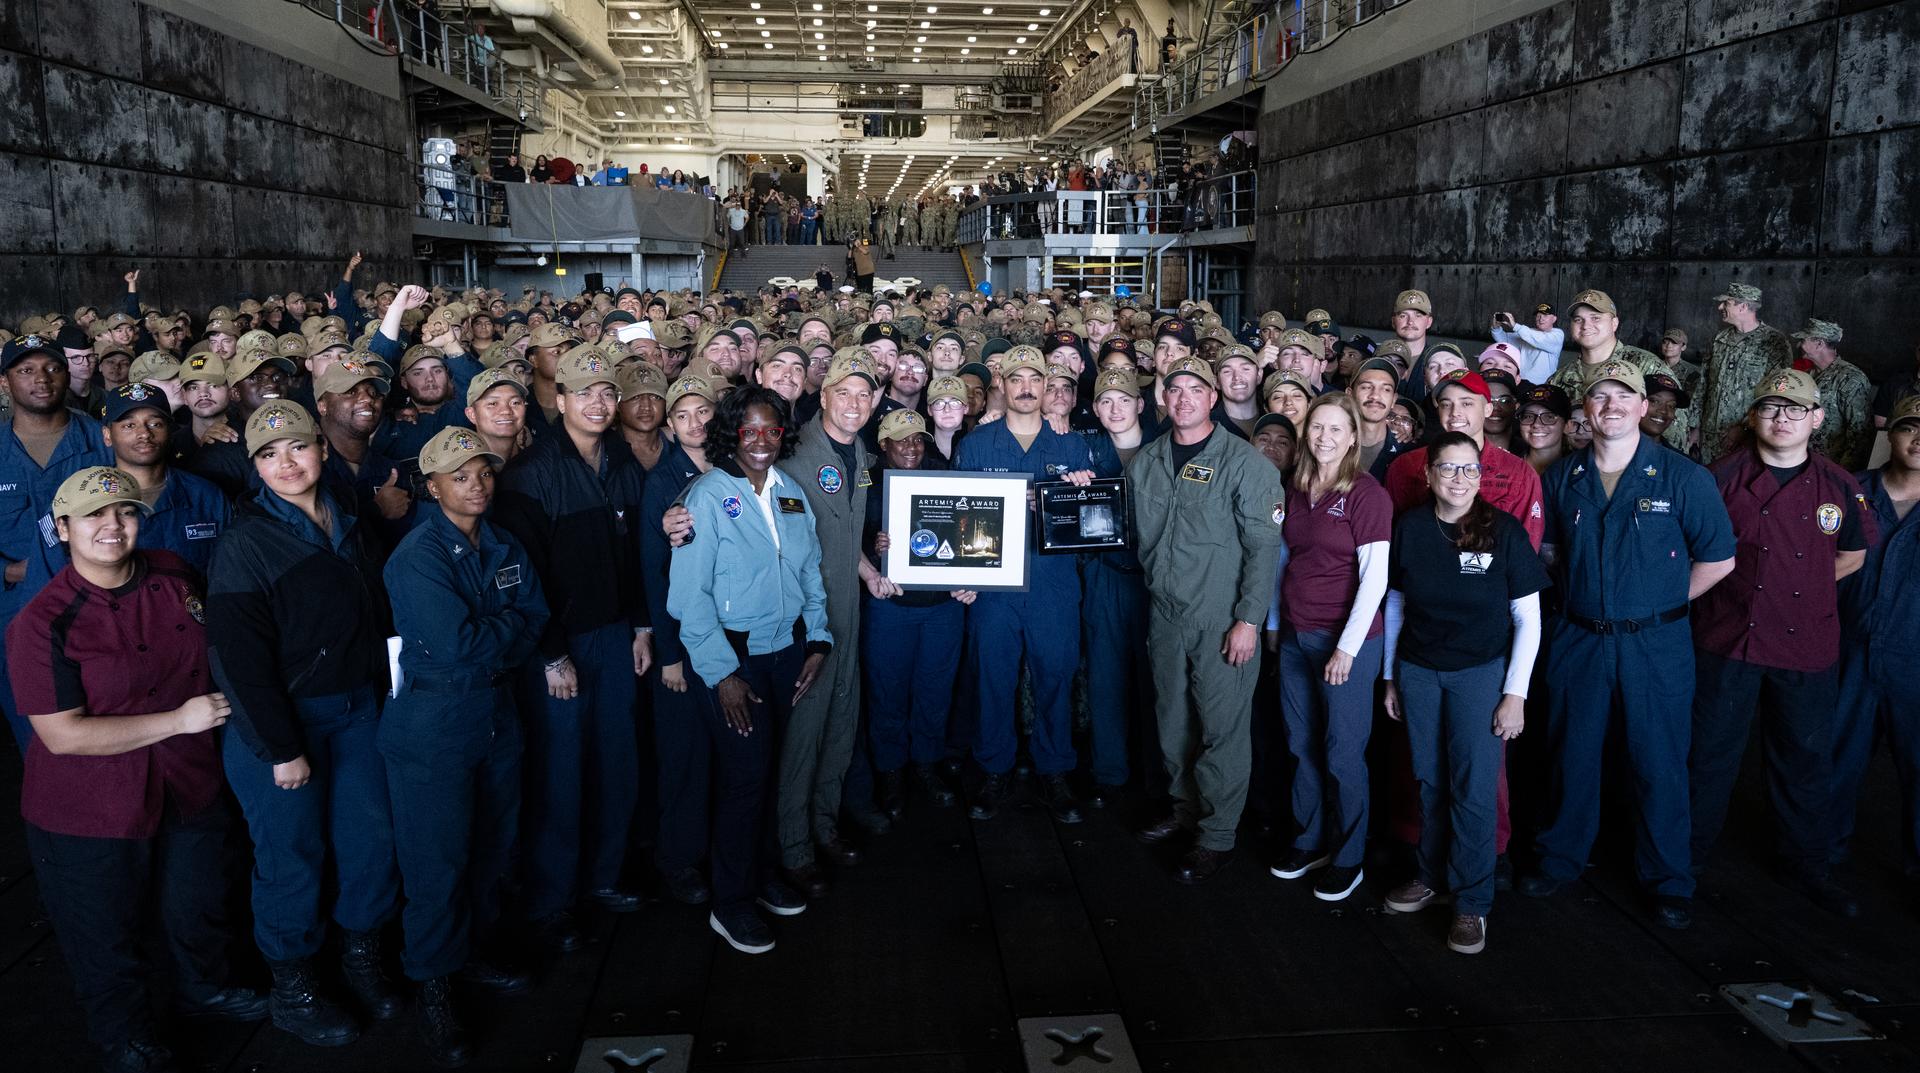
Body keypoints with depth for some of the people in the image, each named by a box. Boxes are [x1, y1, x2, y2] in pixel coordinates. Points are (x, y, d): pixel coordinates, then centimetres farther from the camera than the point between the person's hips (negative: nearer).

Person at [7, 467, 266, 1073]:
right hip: (89, 815, -5)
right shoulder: (42, 623, -21)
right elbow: (63, 734, -24)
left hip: (190, 788, 5)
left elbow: (209, 649, 16)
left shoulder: (174, 577, -5)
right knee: (108, 938, 17)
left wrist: (220, 703, 4)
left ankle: (203, 986, 55)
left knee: (199, 907, 26)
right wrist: (178, 719, -24)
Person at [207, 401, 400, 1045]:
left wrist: (381, 692, 7)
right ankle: (292, 989, 25)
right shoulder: (246, 544, -14)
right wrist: (282, 749, -16)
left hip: (357, 708, 5)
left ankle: (363, 953, 32)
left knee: (372, 835, 10)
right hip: (281, 719, -5)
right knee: (293, 853, 6)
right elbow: (238, 656, -16)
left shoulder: (347, 526, 5)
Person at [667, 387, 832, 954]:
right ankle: (731, 904, 14)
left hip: (787, 650, 5)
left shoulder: (791, 492, 7)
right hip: (733, 656, -5)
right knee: (744, 775, -3)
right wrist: (721, 673, -16)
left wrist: (817, 642, 4)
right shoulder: (708, 495, -11)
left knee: (769, 767, 13)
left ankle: (763, 873, 32)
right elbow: (690, 595, -13)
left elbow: (811, 571, 13)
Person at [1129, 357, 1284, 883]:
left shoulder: (1243, 461, -8)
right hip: (1165, 613, 5)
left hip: (1222, 617, -5)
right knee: (1173, 721, 14)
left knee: (1223, 726, 0)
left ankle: (1218, 834, 13)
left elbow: (1264, 545, -10)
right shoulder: (1145, 461, 7)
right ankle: (1186, 808, 32)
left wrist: (1249, 619, -14)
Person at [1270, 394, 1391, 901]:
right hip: (1295, 636, 6)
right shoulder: (1296, 491, 9)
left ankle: (1348, 857, 19)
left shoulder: (1367, 494, -9)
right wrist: (1275, 623, 12)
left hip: (1346, 640, -6)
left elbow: (1374, 578, -12)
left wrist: (1347, 647, -15)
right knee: (1302, 745, 12)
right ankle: (1309, 840, 29)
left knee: (1343, 751, 3)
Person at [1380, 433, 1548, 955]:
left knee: (1474, 789, 0)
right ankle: (1432, 874, 30)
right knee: (1430, 782, 12)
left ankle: (1471, 902, 15)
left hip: (1481, 672, -2)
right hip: (1418, 671, 3)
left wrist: (1515, 693, -8)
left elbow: (1528, 619, -5)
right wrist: (1390, 676, 10)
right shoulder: (1409, 527, -2)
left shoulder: (1504, 530, -10)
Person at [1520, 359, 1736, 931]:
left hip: (1653, 643, -2)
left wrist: (1662, 603, -2)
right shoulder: (1562, 477, 3)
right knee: (1571, 755, 13)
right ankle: (1560, 857, 30)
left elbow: (1718, 559, -2)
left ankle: (1668, 882, 23)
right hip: (1577, 639, 3)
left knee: (1659, 764, 6)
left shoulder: (1682, 477, -7)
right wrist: (1581, 592, 7)